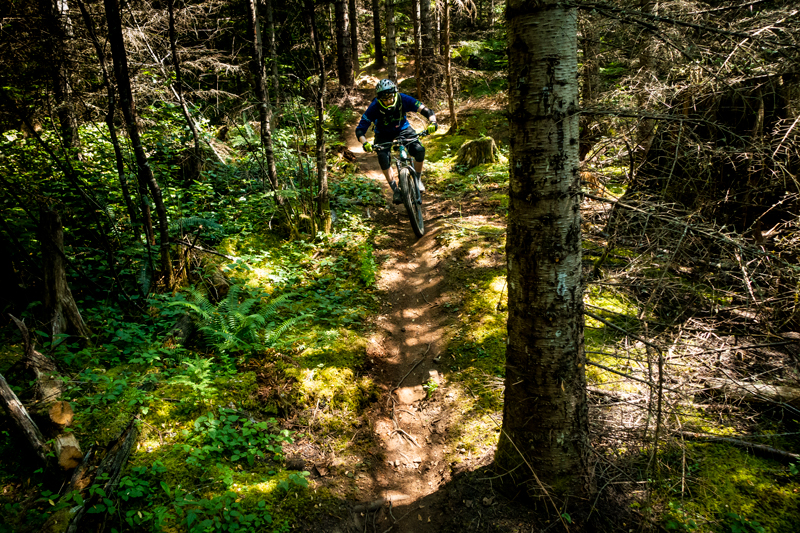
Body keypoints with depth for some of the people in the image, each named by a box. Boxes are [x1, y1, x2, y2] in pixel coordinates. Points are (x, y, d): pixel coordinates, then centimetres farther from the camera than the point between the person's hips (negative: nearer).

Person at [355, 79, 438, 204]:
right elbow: (360, 129, -28)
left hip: (403, 129, 1)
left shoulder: (403, 100, -27)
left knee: (419, 150, -23)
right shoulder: (374, 107, -29)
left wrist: (432, 122, -48)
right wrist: (365, 143, -48)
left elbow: (426, 111, -27)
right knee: (383, 157, -29)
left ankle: (418, 179, 4)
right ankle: (396, 190, -15)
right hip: (383, 134, -1)